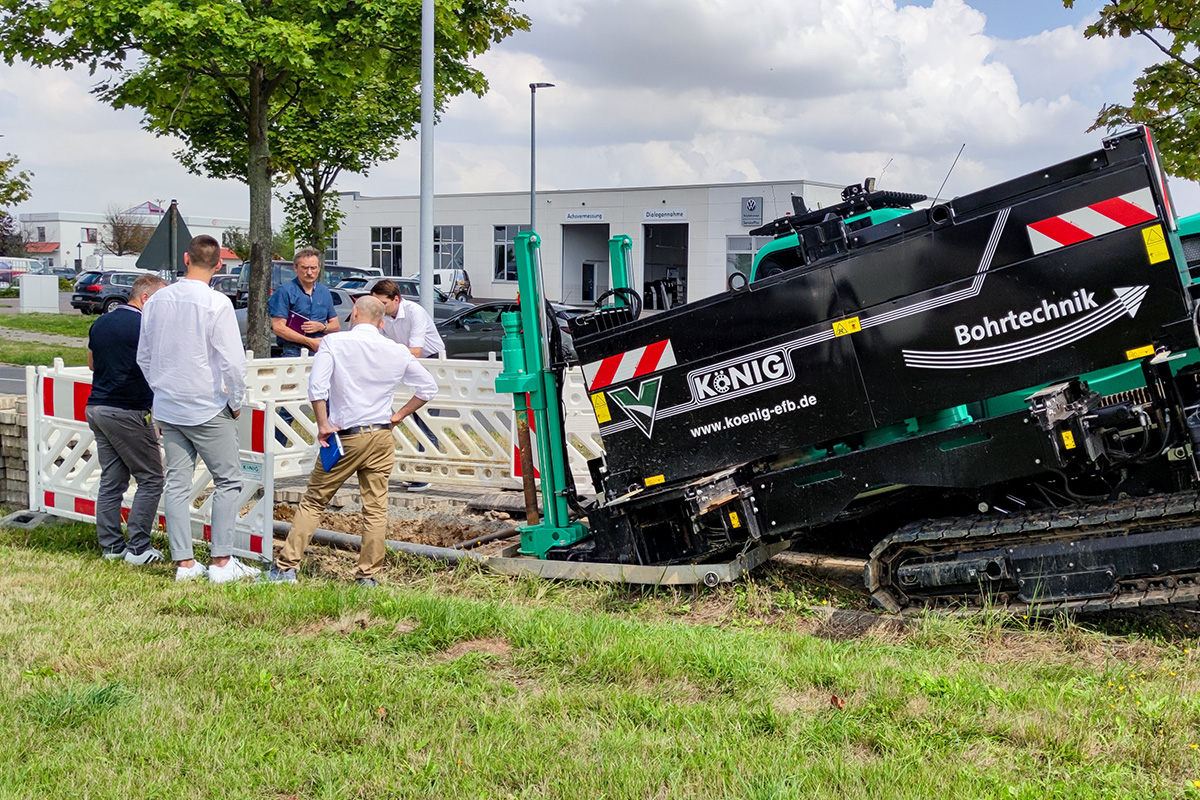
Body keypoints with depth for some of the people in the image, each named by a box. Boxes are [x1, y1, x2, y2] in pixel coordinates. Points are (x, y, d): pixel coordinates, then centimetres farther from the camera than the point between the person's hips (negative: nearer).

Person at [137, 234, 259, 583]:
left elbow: (144, 356, 13)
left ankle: (184, 563, 12)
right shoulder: (216, 303, -14)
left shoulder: (156, 301, 4)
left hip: (167, 407, 6)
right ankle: (221, 562, 2)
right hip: (208, 409, -6)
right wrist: (235, 401, 0)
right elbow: (232, 361, -15)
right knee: (227, 481, 4)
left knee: (177, 483, 9)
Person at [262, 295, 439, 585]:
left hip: (345, 436, -2)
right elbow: (428, 387, 12)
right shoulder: (398, 352, 5)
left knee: (313, 501, 7)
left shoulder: (334, 342, -5)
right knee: (376, 507, 6)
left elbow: (316, 385, -15)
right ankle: (368, 575, 9)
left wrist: (323, 425, -6)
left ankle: (286, 567, 7)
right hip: (382, 437, 3)